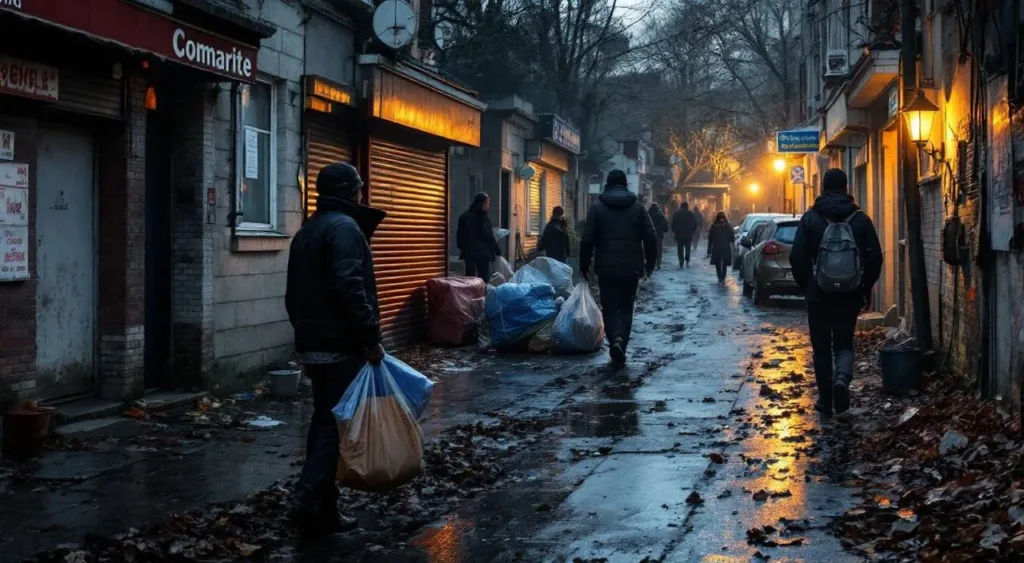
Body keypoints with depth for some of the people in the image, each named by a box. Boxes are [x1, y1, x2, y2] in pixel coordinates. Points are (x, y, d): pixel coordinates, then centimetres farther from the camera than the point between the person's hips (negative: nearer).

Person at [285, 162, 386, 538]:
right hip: (340, 346, -9)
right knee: (337, 424, -7)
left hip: (312, 345, 9)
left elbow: (294, 294, 21)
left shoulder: (306, 232, 17)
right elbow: (350, 288, -23)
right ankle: (307, 501, -16)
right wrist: (372, 337, -20)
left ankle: (323, 510, 13)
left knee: (324, 420, 12)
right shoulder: (344, 228, -13)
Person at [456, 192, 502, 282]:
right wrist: (498, 250, -4)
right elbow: (488, 236, -12)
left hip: (468, 251, 6)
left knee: (469, 278, 7)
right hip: (483, 252, -6)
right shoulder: (482, 217, -11)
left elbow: (459, 234, 14)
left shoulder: (465, 216, 10)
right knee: (484, 279, -4)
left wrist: (461, 246, 22)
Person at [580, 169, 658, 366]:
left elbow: (587, 239, -4)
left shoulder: (597, 207, -1)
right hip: (631, 268, 1)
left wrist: (584, 265, 4)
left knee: (610, 308, 5)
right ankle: (621, 344, 4)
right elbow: (651, 238, 3)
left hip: (607, 268, -1)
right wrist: (650, 262, 14)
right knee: (626, 308, 12)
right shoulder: (638, 208, 4)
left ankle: (615, 339, -20)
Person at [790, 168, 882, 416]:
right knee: (844, 342, 9)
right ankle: (842, 377, -21)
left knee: (821, 346, 9)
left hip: (818, 292, -1)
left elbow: (797, 257, -5)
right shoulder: (860, 219, 1)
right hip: (849, 292, 1)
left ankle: (825, 399, 10)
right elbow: (875, 257, 0)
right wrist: (865, 288, 10)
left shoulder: (810, 219, -3)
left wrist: (806, 286, 8)